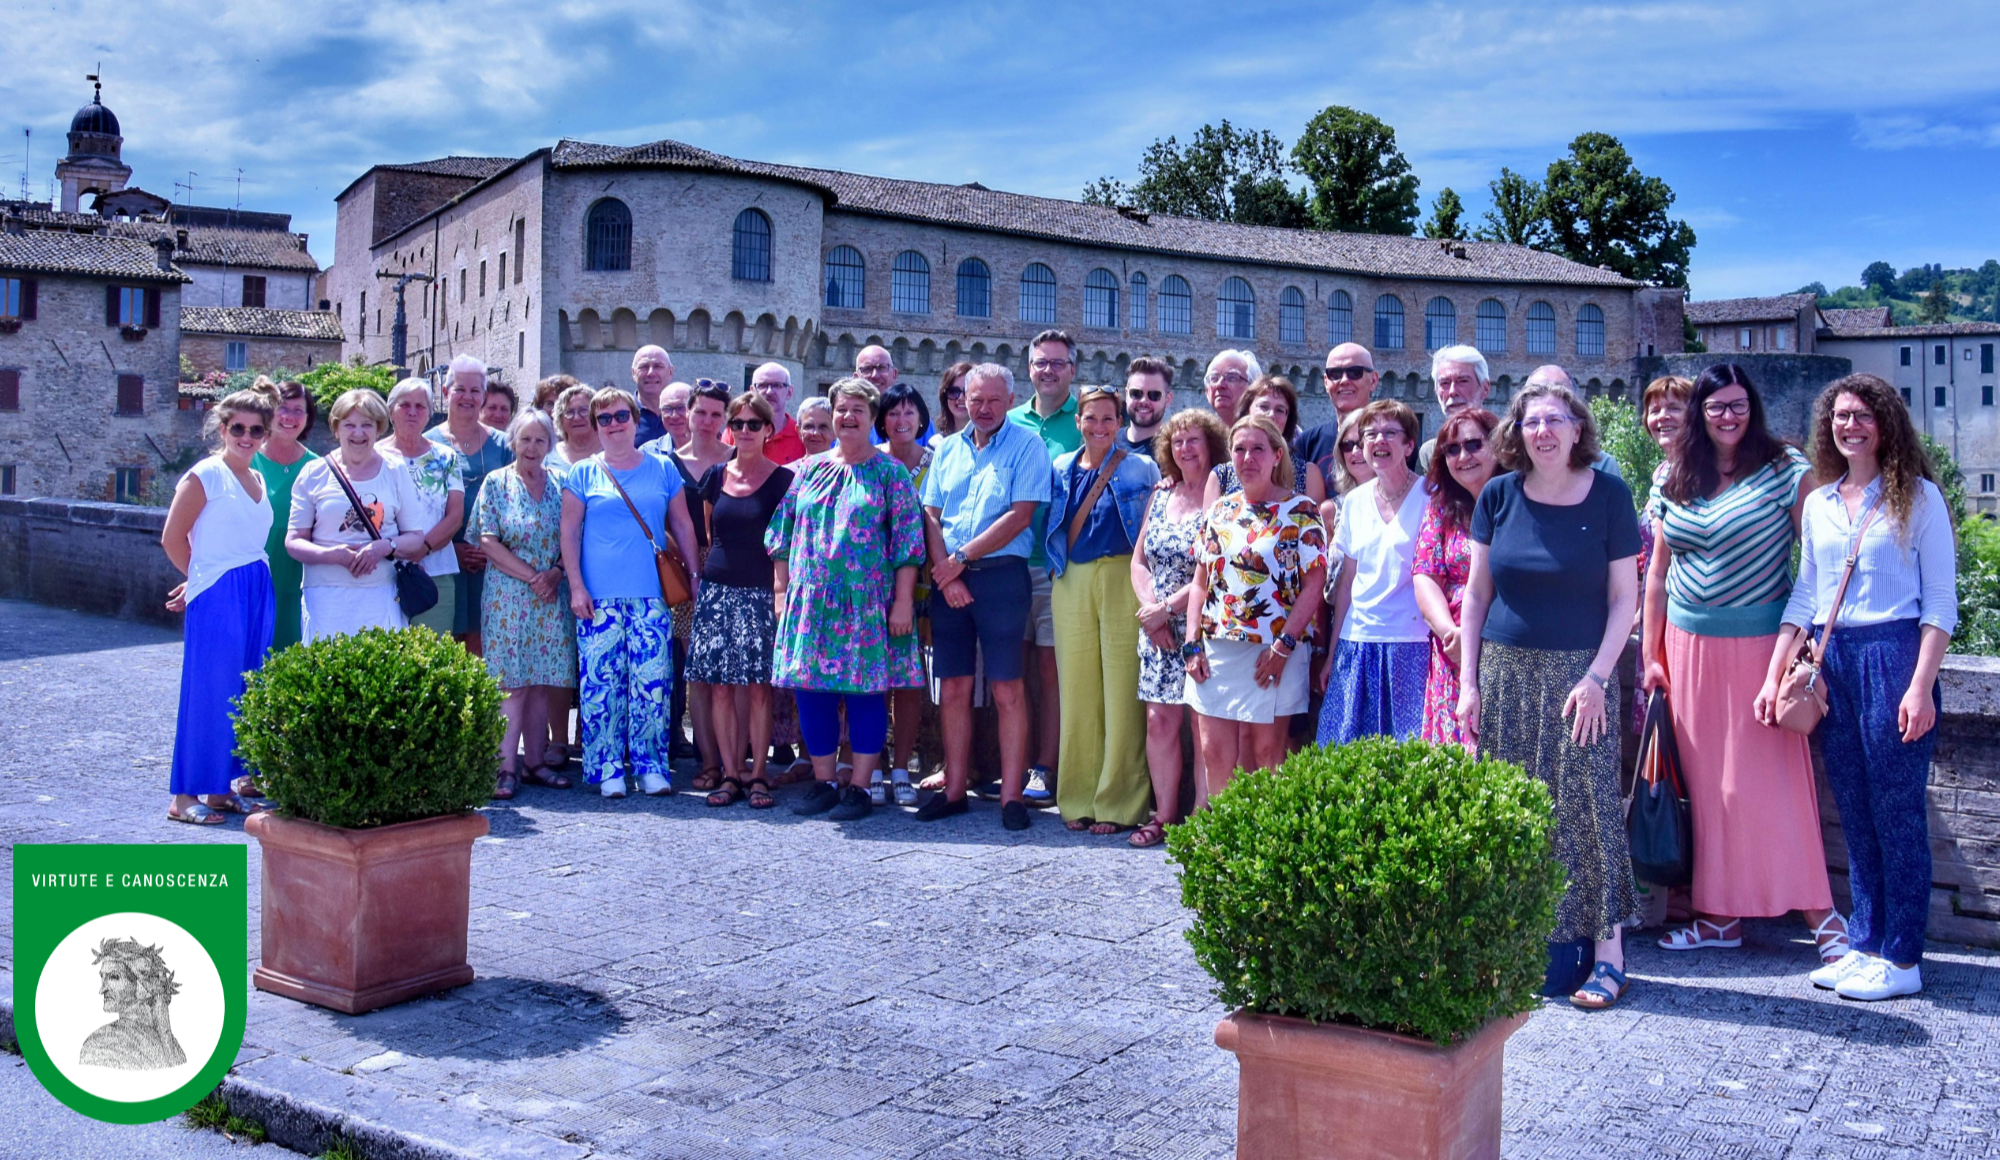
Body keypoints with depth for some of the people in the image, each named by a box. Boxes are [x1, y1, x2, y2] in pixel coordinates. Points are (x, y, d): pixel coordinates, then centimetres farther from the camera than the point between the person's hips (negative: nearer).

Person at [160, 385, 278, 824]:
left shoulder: (258, 480, 14)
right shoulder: (205, 476, -7)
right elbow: (173, 539, -5)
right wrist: (204, 578, 6)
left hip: (259, 595, 7)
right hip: (217, 598, -7)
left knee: (243, 694, 9)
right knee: (208, 693, -5)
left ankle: (221, 788, 18)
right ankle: (185, 795, 2)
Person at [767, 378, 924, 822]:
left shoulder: (890, 473, 1)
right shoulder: (809, 470, 12)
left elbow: (907, 541, -4)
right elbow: (783, 534, 14)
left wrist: (902, 600, -10)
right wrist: (780, 591, 8)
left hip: (867, 602, -4)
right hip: (809, 600, 4)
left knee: (866, 691, -1)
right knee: (811, 691, 5)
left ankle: (859, 787, 9)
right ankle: (822, 782, 18)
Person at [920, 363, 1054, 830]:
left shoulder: (1026, 445, 0)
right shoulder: (947, 449, 14)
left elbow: (1020, 516, -9)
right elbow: (930, 515, 8)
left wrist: (960, 558, -10)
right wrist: (946, 573, -7)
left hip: (1001, 576, -4)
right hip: (948, 579, 4)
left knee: (1007, 689, -4)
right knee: (953, 687, 6)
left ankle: (1011, 795, 1)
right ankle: (954, 790, 14)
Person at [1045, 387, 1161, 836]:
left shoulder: (1141, 469, 3)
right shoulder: (1061, 469, 14)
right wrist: (1057, 568, 10)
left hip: (1122, 581, -3)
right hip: (1071, 584, 4)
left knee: (1121, 693, -4)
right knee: (1077, 692, 4)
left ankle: (1119, 804, 2)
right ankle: (1079, 800, 13)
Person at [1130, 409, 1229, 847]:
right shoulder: (1161, 494, 13)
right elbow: (1139, 560, 12)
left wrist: (1168, 606, -13)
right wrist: (1150, 608, -3)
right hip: (1158, 629, 5)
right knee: (1159, 721, 4)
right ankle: (1164, 816, 13)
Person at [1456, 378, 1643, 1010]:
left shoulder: (1608, 495, -2)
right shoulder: (1499, 495, 4)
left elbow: (1624, 596, -1)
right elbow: (1476, 592, 7)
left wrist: (1597, 677, -11)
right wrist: (1468, 682, 3)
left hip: (1578, 673, -3)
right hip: (1505, 672, 3)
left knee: (1587, 807, -5)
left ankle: (1608, 951, 3)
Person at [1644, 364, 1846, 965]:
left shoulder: (1787, 470, -4)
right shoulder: (1676, 483, 8)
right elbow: (1657, 575, 12)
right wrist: (1652, 657, 11)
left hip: (1760, 644, -4)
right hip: (1689, 647, 4)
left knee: (1773, 778, -5)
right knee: (1707, 782, 8)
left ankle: (1821, 915, 6)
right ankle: (1721, 914, 17)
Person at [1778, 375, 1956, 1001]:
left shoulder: (1917, 496, -2)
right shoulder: (1818, 504, 13)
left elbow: (1940, 601, -5)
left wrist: (1921, 686, -13)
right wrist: (1775, 675, 8)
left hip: (1893, 656, -5)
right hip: (1831, 662, 5)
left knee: (1896, 811, 0)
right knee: (1853, 811, 9)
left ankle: (1902, 957, 8)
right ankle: (1864, 943, 18)